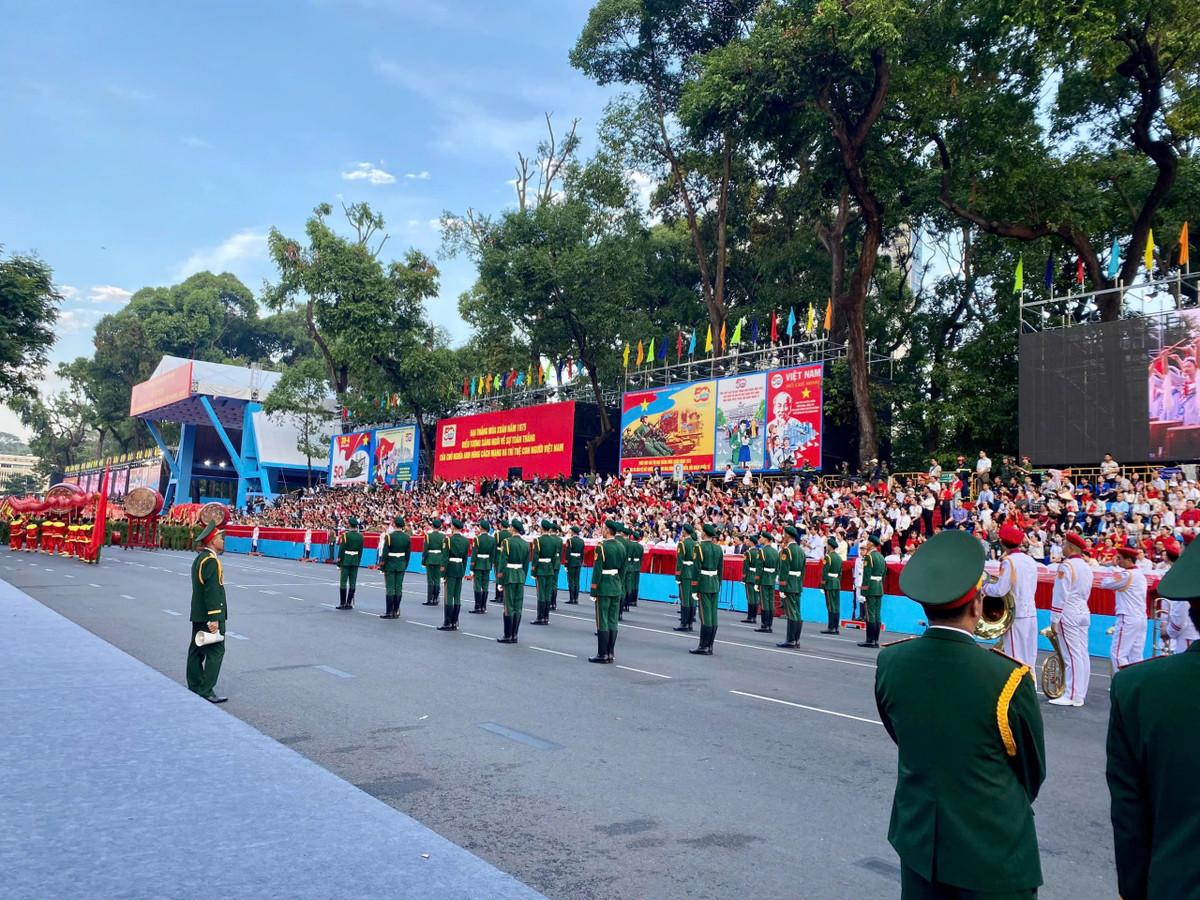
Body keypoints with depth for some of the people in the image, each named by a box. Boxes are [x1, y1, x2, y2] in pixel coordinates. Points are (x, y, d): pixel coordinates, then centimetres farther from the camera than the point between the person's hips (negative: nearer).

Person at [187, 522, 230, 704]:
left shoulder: (199, 558, 15)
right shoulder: (211, 561, -17)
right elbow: (211, 591, -22)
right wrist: (214, 619, -24)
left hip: (198, 615, 10)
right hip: (210, 615, -10)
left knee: (197, 650, 13)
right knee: (216, 651, -7)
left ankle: (194, 687, 20)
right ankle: (206, 690, -8)